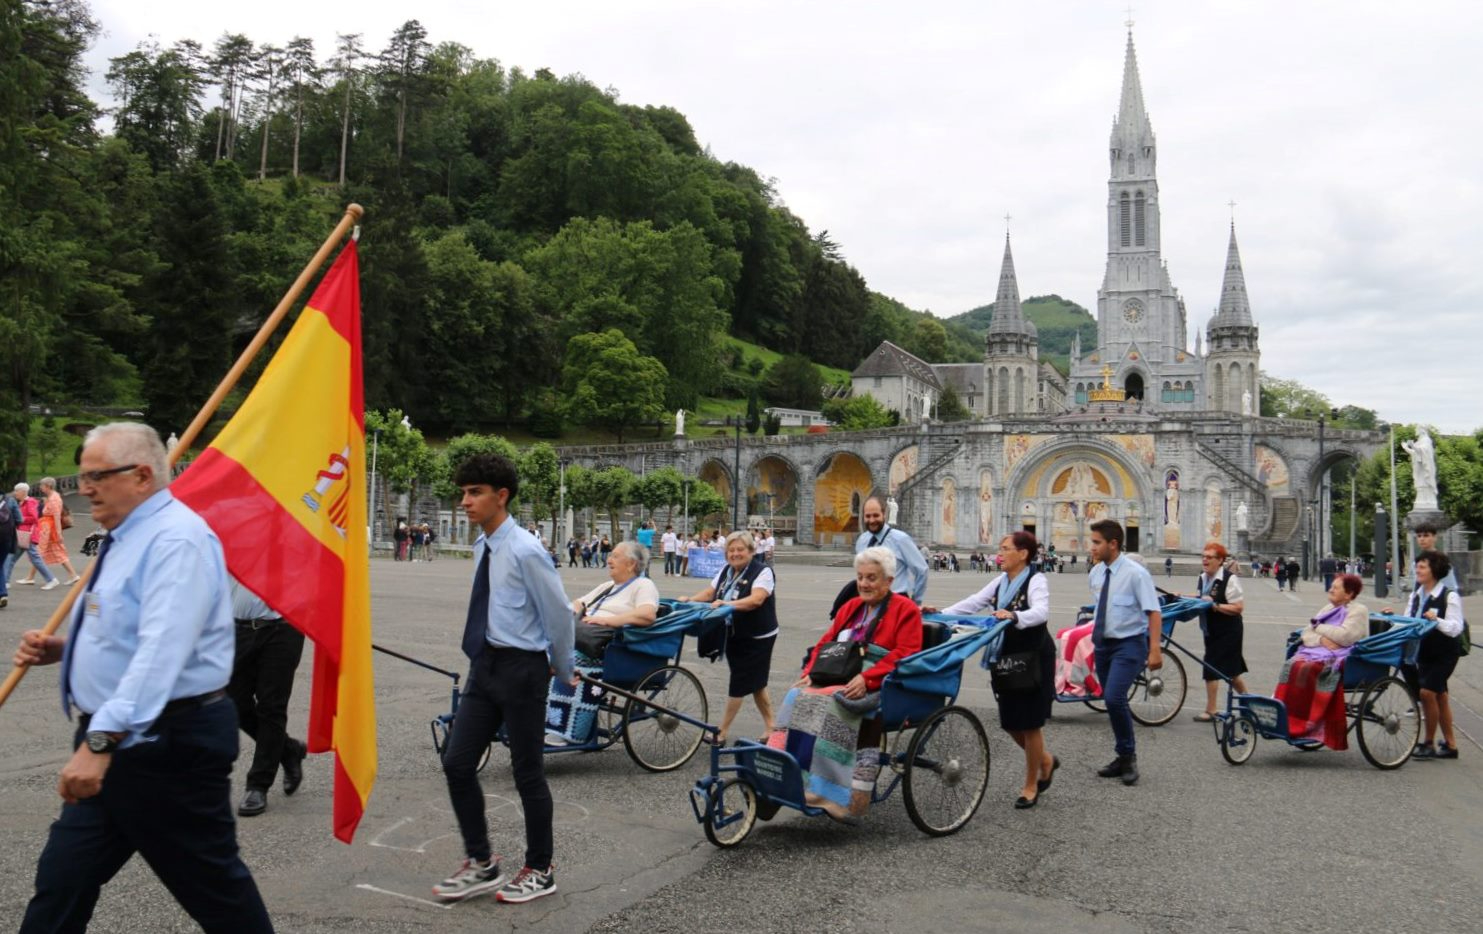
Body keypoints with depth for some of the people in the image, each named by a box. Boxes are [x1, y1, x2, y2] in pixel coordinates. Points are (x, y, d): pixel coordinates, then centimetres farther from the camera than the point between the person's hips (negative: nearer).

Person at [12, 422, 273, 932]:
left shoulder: (177, 540, -18)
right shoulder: (126, 539, 15)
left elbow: (160, 652, -30)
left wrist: (101, 740, -35)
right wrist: (62, 648, 9)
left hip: (167, 743, -10)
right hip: (113, 739, 10)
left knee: (212, 885, 5)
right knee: (60, 883, 11)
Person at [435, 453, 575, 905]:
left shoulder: (525, 550, -18)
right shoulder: (483, 546, 7)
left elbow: (558, 613, -12)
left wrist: (563, 670, 2)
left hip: (520, 668, -7)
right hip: (485, 664, 8)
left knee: (528, 772, 5)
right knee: (457, 763, 7)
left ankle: (539, 871, 23)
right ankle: (480, 863, 23)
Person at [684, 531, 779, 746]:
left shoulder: (762, 572, -15)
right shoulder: (725, 572, 9)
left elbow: (756, 599, -29)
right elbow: (709, 593, 7)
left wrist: (729, 604, -41)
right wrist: (689, 601, -11)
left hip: (756, 638, -7)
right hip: (733, 636, 7)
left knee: (739, 685, -2)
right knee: (754, 684, 14)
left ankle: (722, 733, 6)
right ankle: (770, 727, 25)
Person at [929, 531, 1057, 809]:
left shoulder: (1036, 581, -14)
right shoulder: (1001, 581, 8)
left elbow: (1041, 612, -31)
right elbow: (973, 603, 6)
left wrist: (1013, 616, -50)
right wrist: (941, 613, -5)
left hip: (1034, 659, -7)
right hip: (1006, 658, 7)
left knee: (1029, 722, 2)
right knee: (1010, 723, 11)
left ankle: (1031, 786, 18)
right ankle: (1045, 761, 37)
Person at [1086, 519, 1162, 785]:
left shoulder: (1135, 573, -15)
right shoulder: (1095, 574, 5)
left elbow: (1153, 612, -17)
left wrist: (1155, 650, -23)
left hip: (1129, 645, -7)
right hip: (1103, 644, 7)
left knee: (1114, 698, -20)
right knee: (1111, 702, 12)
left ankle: (1129, 756, -2)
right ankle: (1123, 758, 27)